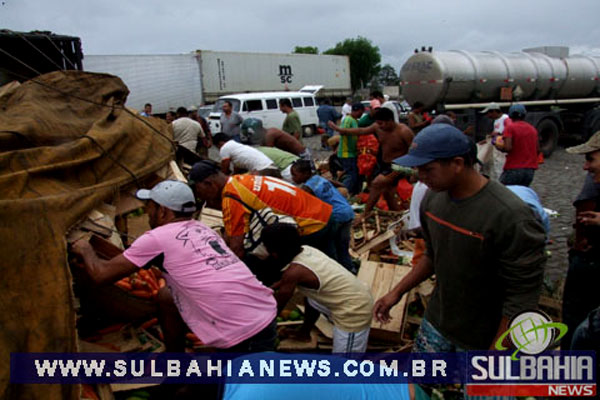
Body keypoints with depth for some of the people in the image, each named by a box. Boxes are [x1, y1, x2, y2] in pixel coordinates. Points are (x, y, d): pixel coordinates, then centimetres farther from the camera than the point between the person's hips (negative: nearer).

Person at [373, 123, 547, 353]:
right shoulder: (433, 198, -6)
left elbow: (522, 298, -22)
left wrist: (494, 352, -20)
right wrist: (397, 292, 6)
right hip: (436, 322, 6)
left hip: (482, 339, -6)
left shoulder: (510, 217, -27)